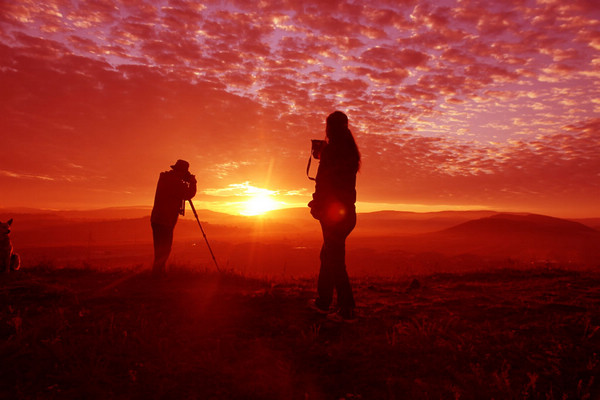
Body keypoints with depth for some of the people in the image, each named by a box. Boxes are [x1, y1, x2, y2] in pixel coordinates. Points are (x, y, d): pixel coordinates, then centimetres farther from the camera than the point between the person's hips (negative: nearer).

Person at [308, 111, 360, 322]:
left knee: (335, 259, -5)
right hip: (347, 211, 9)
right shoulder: (351, 151, 13)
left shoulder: (330, 150, -11)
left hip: (332, 210, -8)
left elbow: (323, 181, -15)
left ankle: (347, 310, -3)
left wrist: (317, 205, -6)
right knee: (328, 255, 18)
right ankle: (323, 301, 27)